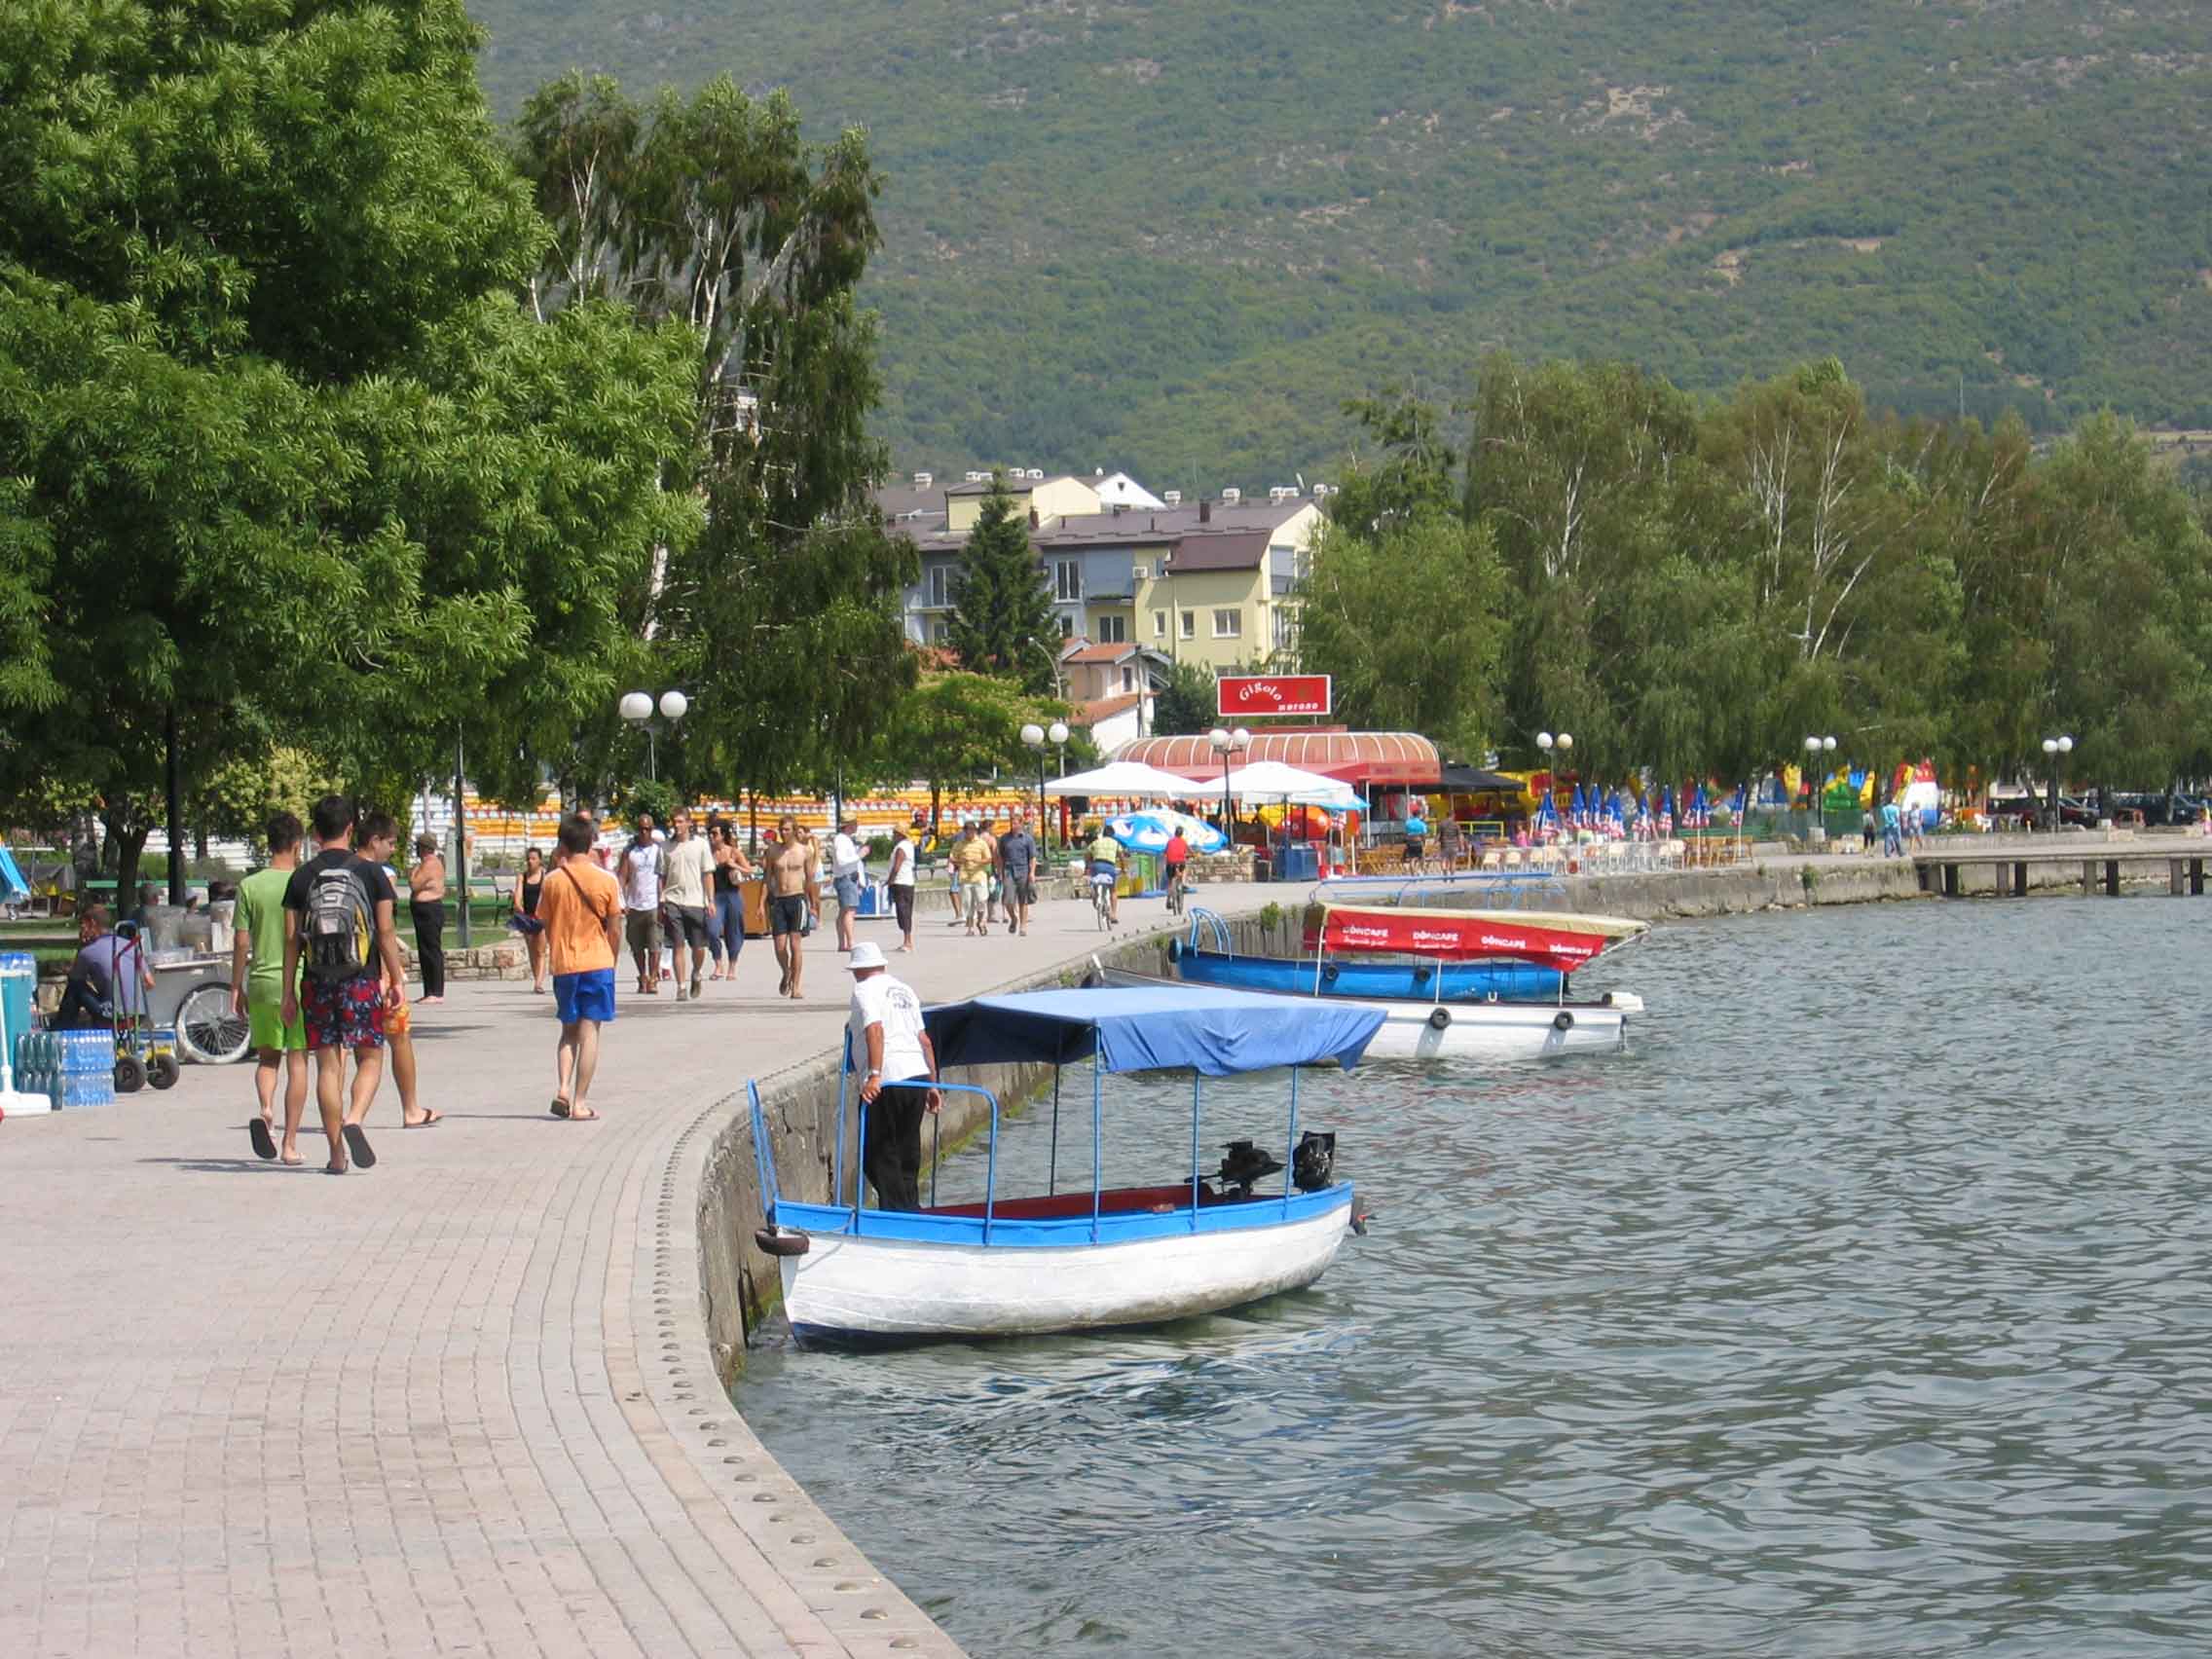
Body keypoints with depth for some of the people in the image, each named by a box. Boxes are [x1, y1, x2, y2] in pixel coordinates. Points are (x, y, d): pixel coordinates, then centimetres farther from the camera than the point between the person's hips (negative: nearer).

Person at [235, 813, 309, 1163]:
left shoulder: (249, 886, -1)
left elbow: (241, 942, -1)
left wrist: (236, 988, 8)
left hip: (261, 981, 2)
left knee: (267, 1056, 15)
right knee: (297, 1061, 4)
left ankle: (266, 1109, -13)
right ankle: (290, 1142, 3)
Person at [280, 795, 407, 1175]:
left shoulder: (302, 877, 3)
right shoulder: (370, 872, -1)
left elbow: (291, 939, 3)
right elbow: (385, 933, -3)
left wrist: (288, 992, 8)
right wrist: (397, 980, 5)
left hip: (317, 984, 2)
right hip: (361, 983, -2)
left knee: (327, 1065, 6)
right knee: (370, 1058, 9)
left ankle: (336, 1154, 6)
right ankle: (355, 1120, -17)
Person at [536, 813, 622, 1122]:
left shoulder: (552, 881, -2)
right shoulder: (606, 881, -5)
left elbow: (546, 927, 4)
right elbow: (615, 929, -1)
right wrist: (612, 962, 11)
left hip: (563, 965, 2)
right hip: (597, 963, -2)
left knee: (569, 1030, 16)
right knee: (589, 1032, 0)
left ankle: (562, 1088, -3)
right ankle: (580, 1102, -3)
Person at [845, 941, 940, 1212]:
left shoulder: (864, 990, -1)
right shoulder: (905, 990, 22)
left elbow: (874, 1030, -18)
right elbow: (925, 1040, 19)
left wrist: (874, 1075, -27)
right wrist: (932, 1084, 21)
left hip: (887, 1081, -7)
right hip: (918, 1076, 7)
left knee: (879, 1152, -1)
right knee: (908, 1152, 15)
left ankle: (895, 1211, -8)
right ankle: (911, 1209, 17)